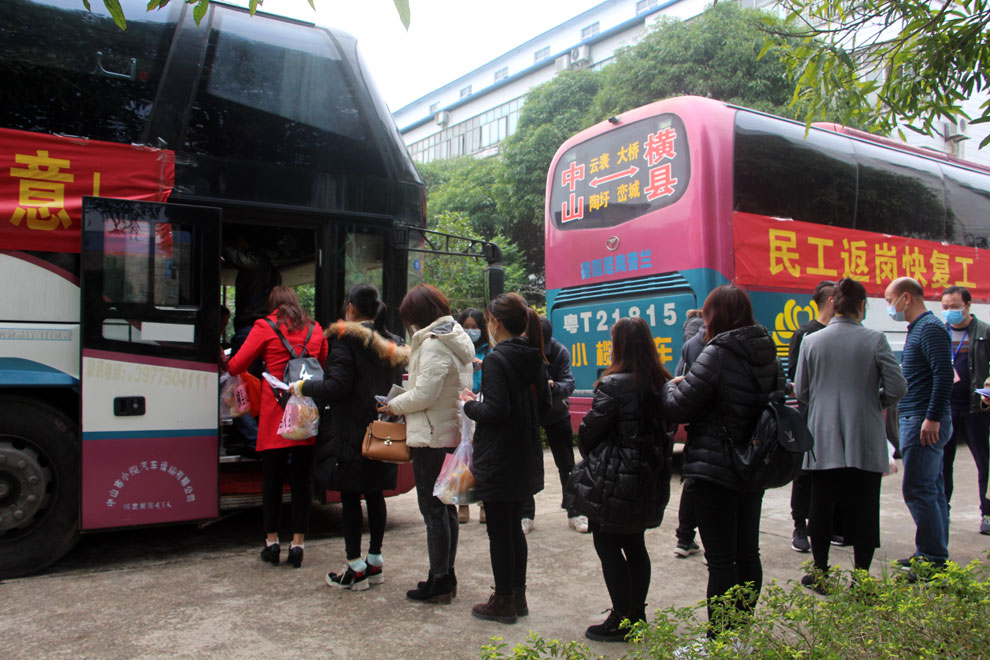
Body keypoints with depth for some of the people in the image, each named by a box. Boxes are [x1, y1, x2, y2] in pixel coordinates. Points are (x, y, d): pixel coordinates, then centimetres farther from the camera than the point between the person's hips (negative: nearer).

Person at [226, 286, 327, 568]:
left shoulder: (264, 327, 0)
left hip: (275, 415, -2)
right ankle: (297, 543, 9)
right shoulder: (316, 330, 10)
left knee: (272, 476, 9)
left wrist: (225, 364, 21)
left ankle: (272, 541, 15)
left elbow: (236, 366, 1)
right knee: (302, 478, 6)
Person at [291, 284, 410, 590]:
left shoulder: (346, 339, -11)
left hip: (351, 433, -7)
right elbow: (395, 386, 14)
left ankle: (355, 568, 4)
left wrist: (304, 387, -4)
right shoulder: (390, 344, 11)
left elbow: (337, 387, -18)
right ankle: (375, 561, 21)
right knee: (375, 494, 13)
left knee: (350, 496, 0)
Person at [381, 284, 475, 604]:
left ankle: (439, 582, 6)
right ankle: (447, 575, 27)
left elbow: (424, 394, -21)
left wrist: (394, 405, -5)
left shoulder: (433, 344, -17)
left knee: (433, 509, -2)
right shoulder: (458, 339, 13)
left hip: (433, 437, -10)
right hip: (453, 433, 10)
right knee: (446, 506, 17)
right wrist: (402, 404, 12)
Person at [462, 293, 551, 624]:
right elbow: (544, 406, 10)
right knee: (514, 527, 18)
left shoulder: (496, 360, -18)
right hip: (526, 458, 8)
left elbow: (496, 410, -25)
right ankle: (518, 596, 28)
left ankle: (504, 602, 16)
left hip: (498, 460, -8)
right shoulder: (534, 358, 6)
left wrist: (471, 404, -6)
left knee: (499, 531, 4)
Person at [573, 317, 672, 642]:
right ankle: (637, 614, 28)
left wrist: (589, 456, 8)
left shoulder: (614, 385, -18)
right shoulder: (662, 383, 5)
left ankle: (622, 621, 10)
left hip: (616, 481, -8)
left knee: (608, 545, 5)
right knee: (634, 544, 18)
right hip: (652, 478, 8)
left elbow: (589, 430, -11)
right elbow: (667, 428, 12)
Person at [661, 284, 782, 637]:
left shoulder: (717, 354, -18)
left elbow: (677, 409, -16)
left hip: (716, 472, -8)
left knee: (721, 560, -1)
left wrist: (671, 385, 4)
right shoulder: (769, 355, 5)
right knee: (748, 553, 18)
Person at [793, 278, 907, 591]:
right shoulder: (875, 340, -6)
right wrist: (877, 402, 13)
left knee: (822, 506, 11)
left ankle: (820, 574, 20)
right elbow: (897, 388, -7)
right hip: (865, 441, -1)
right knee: (863, 508, 8)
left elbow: (800, 391, 2)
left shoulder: (811, 341, -2)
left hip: (823, 440, 1)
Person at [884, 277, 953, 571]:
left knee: (917, 490, -8)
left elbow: (944, 375, -22)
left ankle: (934, 559, 0)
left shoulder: (930, 329, -13)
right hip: (916, 420, 10)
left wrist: (932, 418, -23)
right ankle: (934, 554, 22)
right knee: (932, 489, 14)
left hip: (924, 423, -10)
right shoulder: (918, 328, 18)